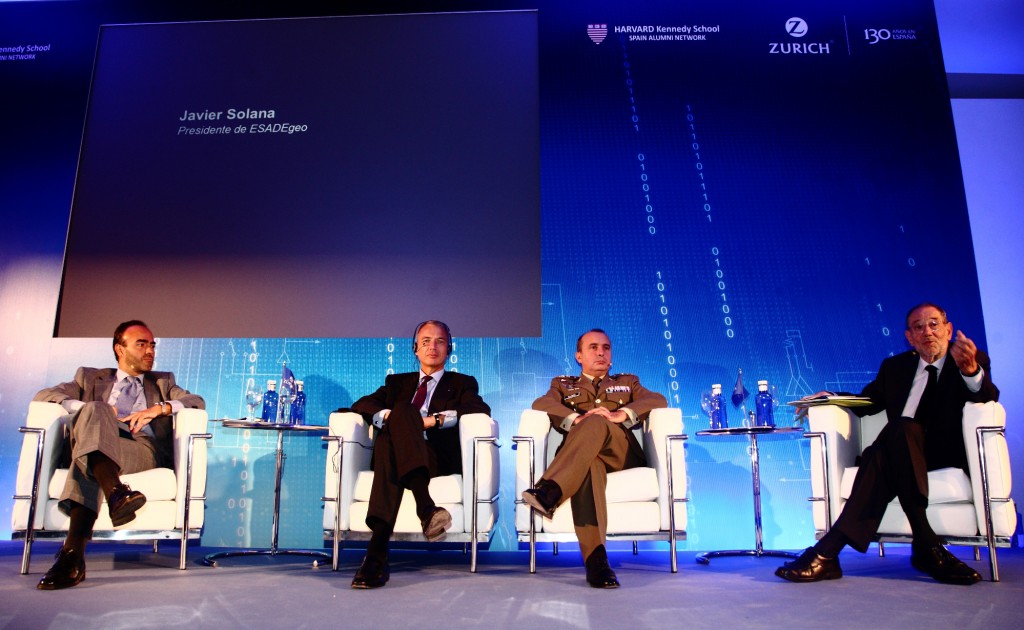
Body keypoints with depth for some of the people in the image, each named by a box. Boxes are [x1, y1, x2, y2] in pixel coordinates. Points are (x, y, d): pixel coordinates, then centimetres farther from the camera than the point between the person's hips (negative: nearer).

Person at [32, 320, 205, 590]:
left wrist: (159, 408, -5)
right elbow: (44, 395, 14)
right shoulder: (91, 377, 31)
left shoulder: (162, 382, 32)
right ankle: (115, 493, -55)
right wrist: (85, 408, -6)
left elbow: (198, 402, 14)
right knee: (94, 410, -35)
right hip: (94, 448, 0)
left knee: (87, 465, -33)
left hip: (145, 450, 0)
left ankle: (73, 552, -49)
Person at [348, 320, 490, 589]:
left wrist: (434, 419, -10)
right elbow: (362, 405, 15)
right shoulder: (397, 382, 32)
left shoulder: (462, 383, 24)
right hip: (397, 455, 2)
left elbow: (481, 410, 2)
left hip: (438, 457, -1)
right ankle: (426, 508, -53)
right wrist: (388, 416, -7)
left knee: (402, 411, -33)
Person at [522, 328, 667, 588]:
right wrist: (577, 419, -15)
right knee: (589, 465, -40)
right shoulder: (563, 384, 31)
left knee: (597, 422, -34)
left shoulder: (628, 382, 33)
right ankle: (595, 558, -51)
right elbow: (541, 403, 6)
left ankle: (549, 491, -50)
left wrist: (621, 414, -11)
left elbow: (658, 399, 10)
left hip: (621, 453, 1)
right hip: (579, 455, 0)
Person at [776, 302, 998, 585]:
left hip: (947, 453, -3)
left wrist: (970, 369, -37)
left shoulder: (974, 360, 9)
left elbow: (988, 399, -13)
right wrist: (832, 397, 3)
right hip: (899, 447, 4)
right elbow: (869, 401, 25)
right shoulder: (895, 366, 21)